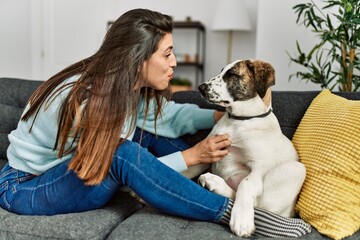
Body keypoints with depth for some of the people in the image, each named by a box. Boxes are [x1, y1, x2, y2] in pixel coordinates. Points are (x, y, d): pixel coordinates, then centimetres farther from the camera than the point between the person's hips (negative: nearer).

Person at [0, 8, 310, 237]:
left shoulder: (130, 83, -11)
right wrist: (192, 155, -25)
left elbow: (169, 114, 1)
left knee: (148, 129, -7)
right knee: (125, 152, -35)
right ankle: (233, 213, -29)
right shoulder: (88, 100, -32)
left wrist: (221, 116, -10)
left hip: (74, 168, 7)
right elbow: (124, 163, -27)